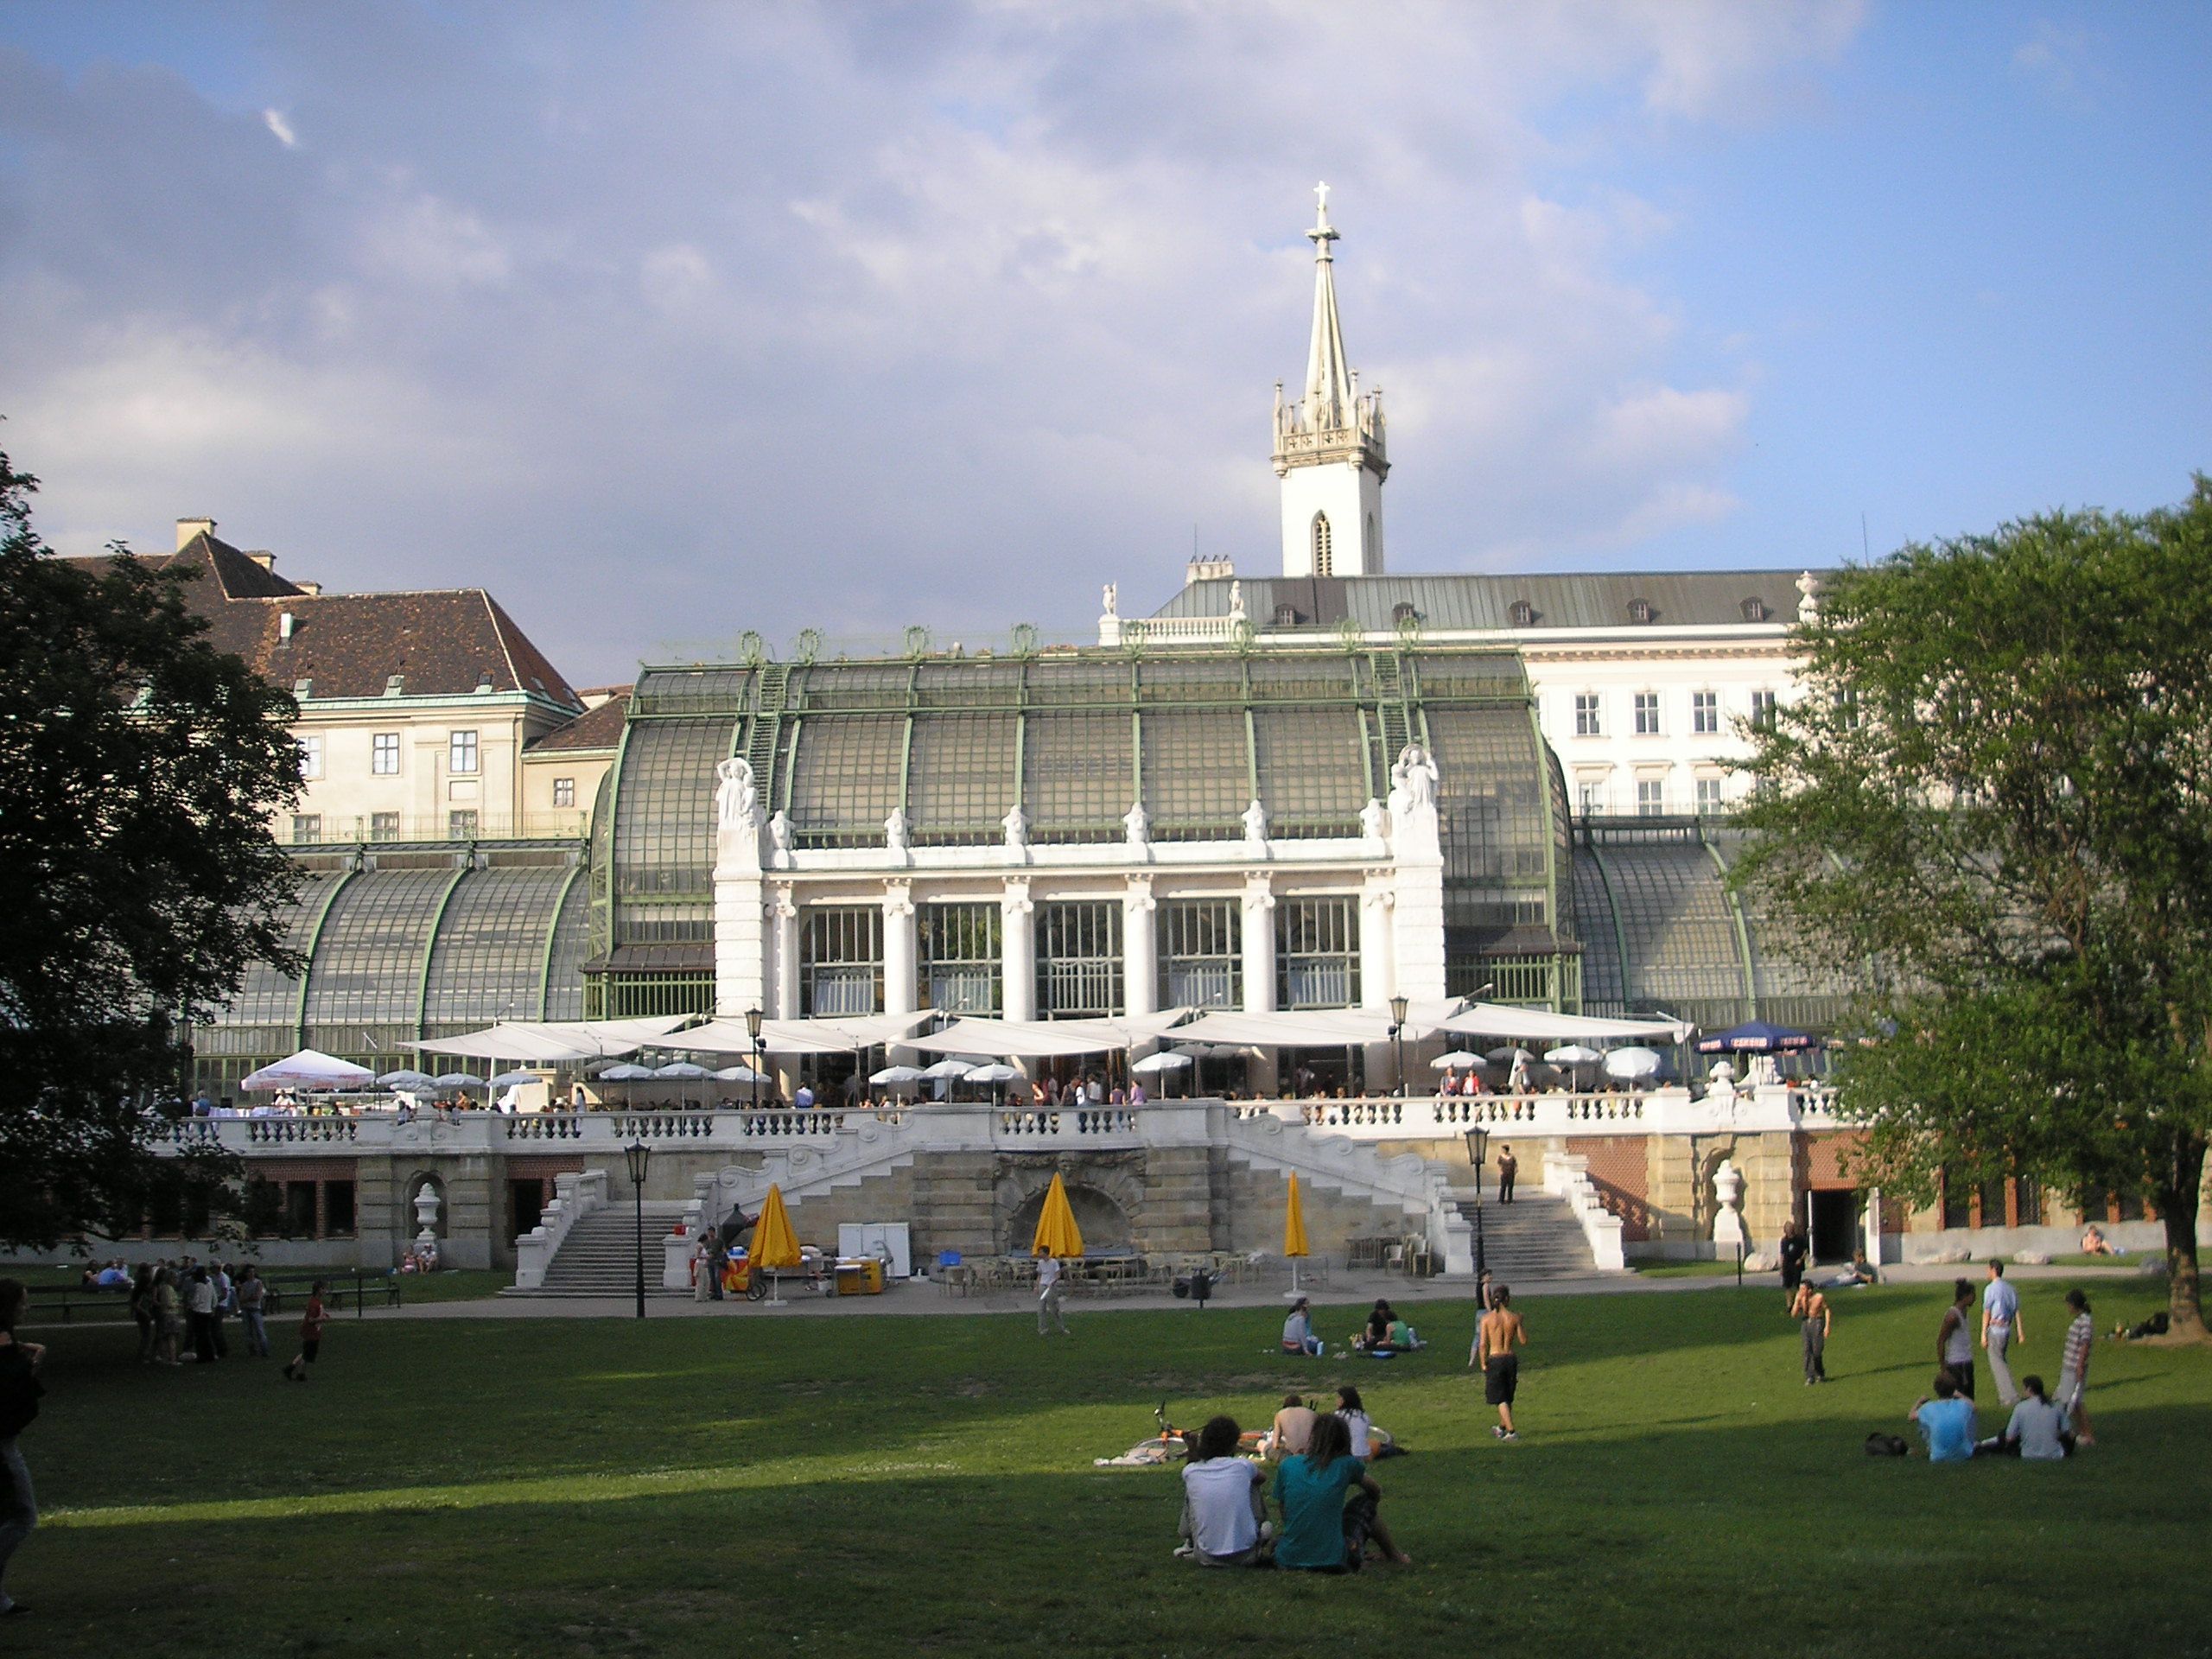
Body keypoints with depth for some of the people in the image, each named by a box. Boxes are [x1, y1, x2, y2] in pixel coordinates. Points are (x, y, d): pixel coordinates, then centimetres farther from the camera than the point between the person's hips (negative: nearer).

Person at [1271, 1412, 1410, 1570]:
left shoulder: (1287, 1465, 2)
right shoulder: (1346, 1465, -2)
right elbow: (1376, 1492, 18)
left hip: (1287, 1560, 2)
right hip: (1332, 1562, -2)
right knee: (1366, 1502, 24)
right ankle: (1396, 1555, 36)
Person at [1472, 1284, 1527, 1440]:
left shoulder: (1487, 1318, -7)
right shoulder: (1514, 1318, -5)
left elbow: (1483, 1344, -9)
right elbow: (1524, 1341, 1)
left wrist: (1483, 1364, 1)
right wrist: (1521, 1324, 15)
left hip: (1495, 1359, -2)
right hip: (1511, 1358, 2)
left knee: (1501, 1399, 4)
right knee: (1508, 1396, 20)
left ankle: (1510, 1431, -6)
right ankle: (1502, 1427, 35)